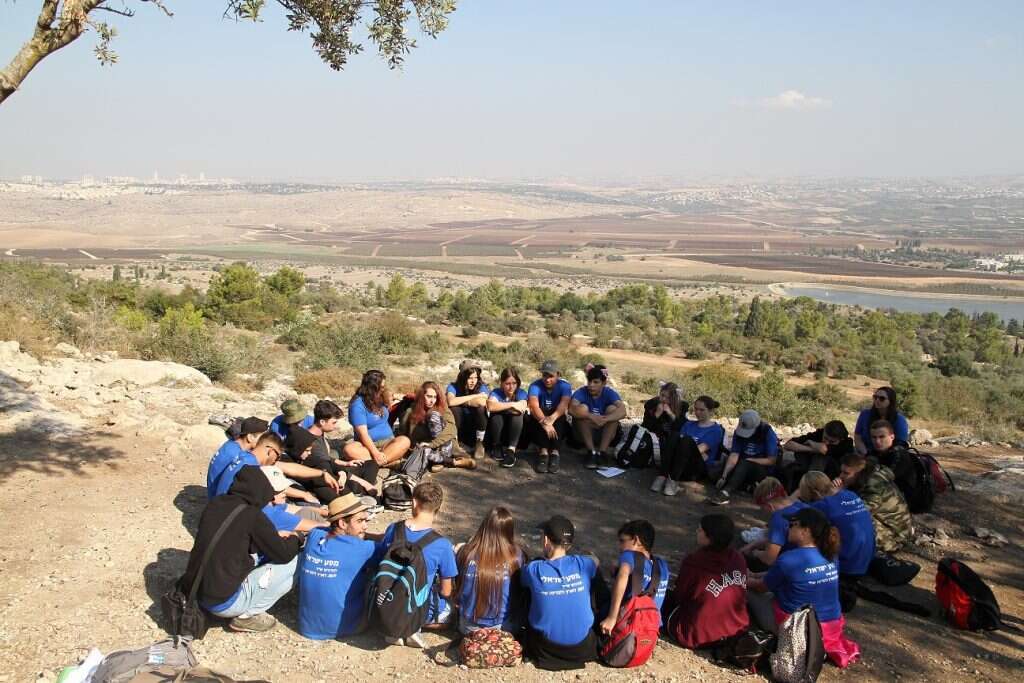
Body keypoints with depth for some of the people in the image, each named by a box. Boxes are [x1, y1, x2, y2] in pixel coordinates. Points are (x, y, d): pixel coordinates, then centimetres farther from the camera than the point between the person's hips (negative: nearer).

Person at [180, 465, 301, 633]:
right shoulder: (252, 515, -15)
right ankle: (247, 616, 1)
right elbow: (284, 554, -7)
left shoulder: (214, 504, 4)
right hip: (224, 603, -8)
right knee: (290, 564, -2)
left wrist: (274, 536, 19)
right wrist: (295, 539, 14)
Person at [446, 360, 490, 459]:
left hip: (477, 426, 0)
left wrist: (460, 400, -22)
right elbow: (451, 401, -34)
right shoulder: (453, 387, -11)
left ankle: (479, 443, -11)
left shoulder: (482, 387, -11)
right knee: (454, 408, -26)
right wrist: (474, 396, -26)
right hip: (461, 430, 0)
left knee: (480, 407, -28)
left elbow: (482, 402, -34)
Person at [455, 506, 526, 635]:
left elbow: (457, 586, 0)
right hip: (505, 628, -3)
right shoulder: (517, 556, -19)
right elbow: (523, 590, -3)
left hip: (469, 627, 3)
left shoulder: (466, 553, -18)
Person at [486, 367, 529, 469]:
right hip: (497, 433, -1)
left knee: (517, 414, -28)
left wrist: (501, 406, -24)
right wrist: (512, 405, -34)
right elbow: (491, 406, -34)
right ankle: (497, 447, -12)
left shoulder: (521, 393, -7)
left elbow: (521, 409, -28)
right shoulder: (496, 392, -10)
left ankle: (511, 451, -34)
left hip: (515, 433, 1)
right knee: (496, 414, -28)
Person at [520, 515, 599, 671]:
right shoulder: (583, 564, -10)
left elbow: (523, 582, 12)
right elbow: (595, 560, 16)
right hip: (582, 648, 1)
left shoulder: (533, 569, -14)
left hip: (546, 649, -1)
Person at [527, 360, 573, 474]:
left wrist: (551, 419, -50)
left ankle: (555, 453, -41)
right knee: (540, 419, -32)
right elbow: (534, 406, -31)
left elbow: (564, 404, -30)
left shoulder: (565, 386, -10)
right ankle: (543, 452, -43)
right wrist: (544, 422, -50)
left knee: (559, 416, -31)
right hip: (537, 425, 0)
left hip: (559, 426, 1)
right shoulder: (535, 386, -13)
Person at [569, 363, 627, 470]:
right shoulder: (581, 392, -14)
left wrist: (604, 419, -47)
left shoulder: (610, 393, -12)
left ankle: (602, 451, -23)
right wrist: (591, 416, -47)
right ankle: (591, 452, -24)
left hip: (605, 434, 1)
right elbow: (571, 409, -34)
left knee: (612, 408, -22)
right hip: (583, 434, -1)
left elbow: (622, 411, -31)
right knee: (582, 408, -25)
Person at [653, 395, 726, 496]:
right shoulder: (689, 424, 23)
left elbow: (699, 450, -7)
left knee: (687, 440, -30)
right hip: (682, 465, 4)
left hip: (701, 468, -4)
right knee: (674, 438, -23)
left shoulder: (716, 430, 6)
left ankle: (673, 480, -38)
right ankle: (662, 476, -36)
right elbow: (680, 444, 6)